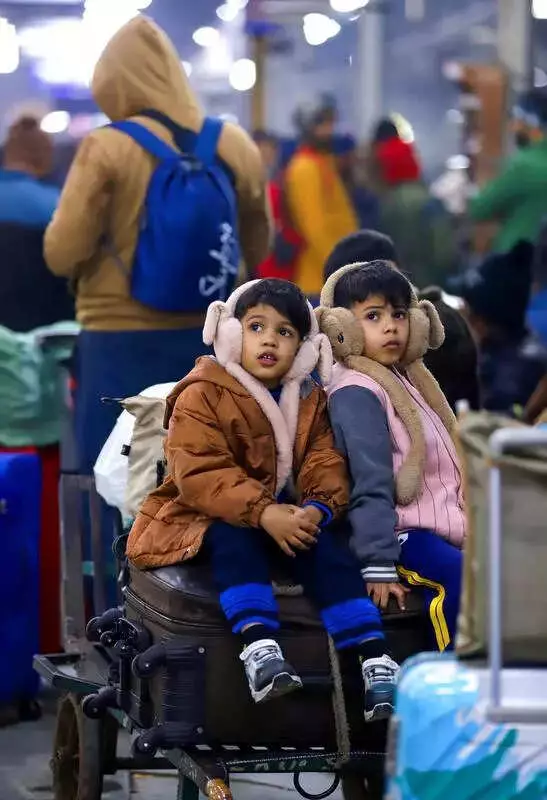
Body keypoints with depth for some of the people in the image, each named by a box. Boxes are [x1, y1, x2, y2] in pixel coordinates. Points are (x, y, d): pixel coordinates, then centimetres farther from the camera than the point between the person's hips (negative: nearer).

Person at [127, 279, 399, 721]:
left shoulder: (310, 401, 9)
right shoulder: (202, 395, -10)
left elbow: (325, 464, 0)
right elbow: (200, 474, -22)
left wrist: (319, 508, -25)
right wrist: (263, 513, -33)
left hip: (284, 513, 4)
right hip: (205, 516, -4)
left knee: (327, 548, -22)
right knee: (236, 539, -36)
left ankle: (376, 662, -28)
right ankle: (259, 649, -51)